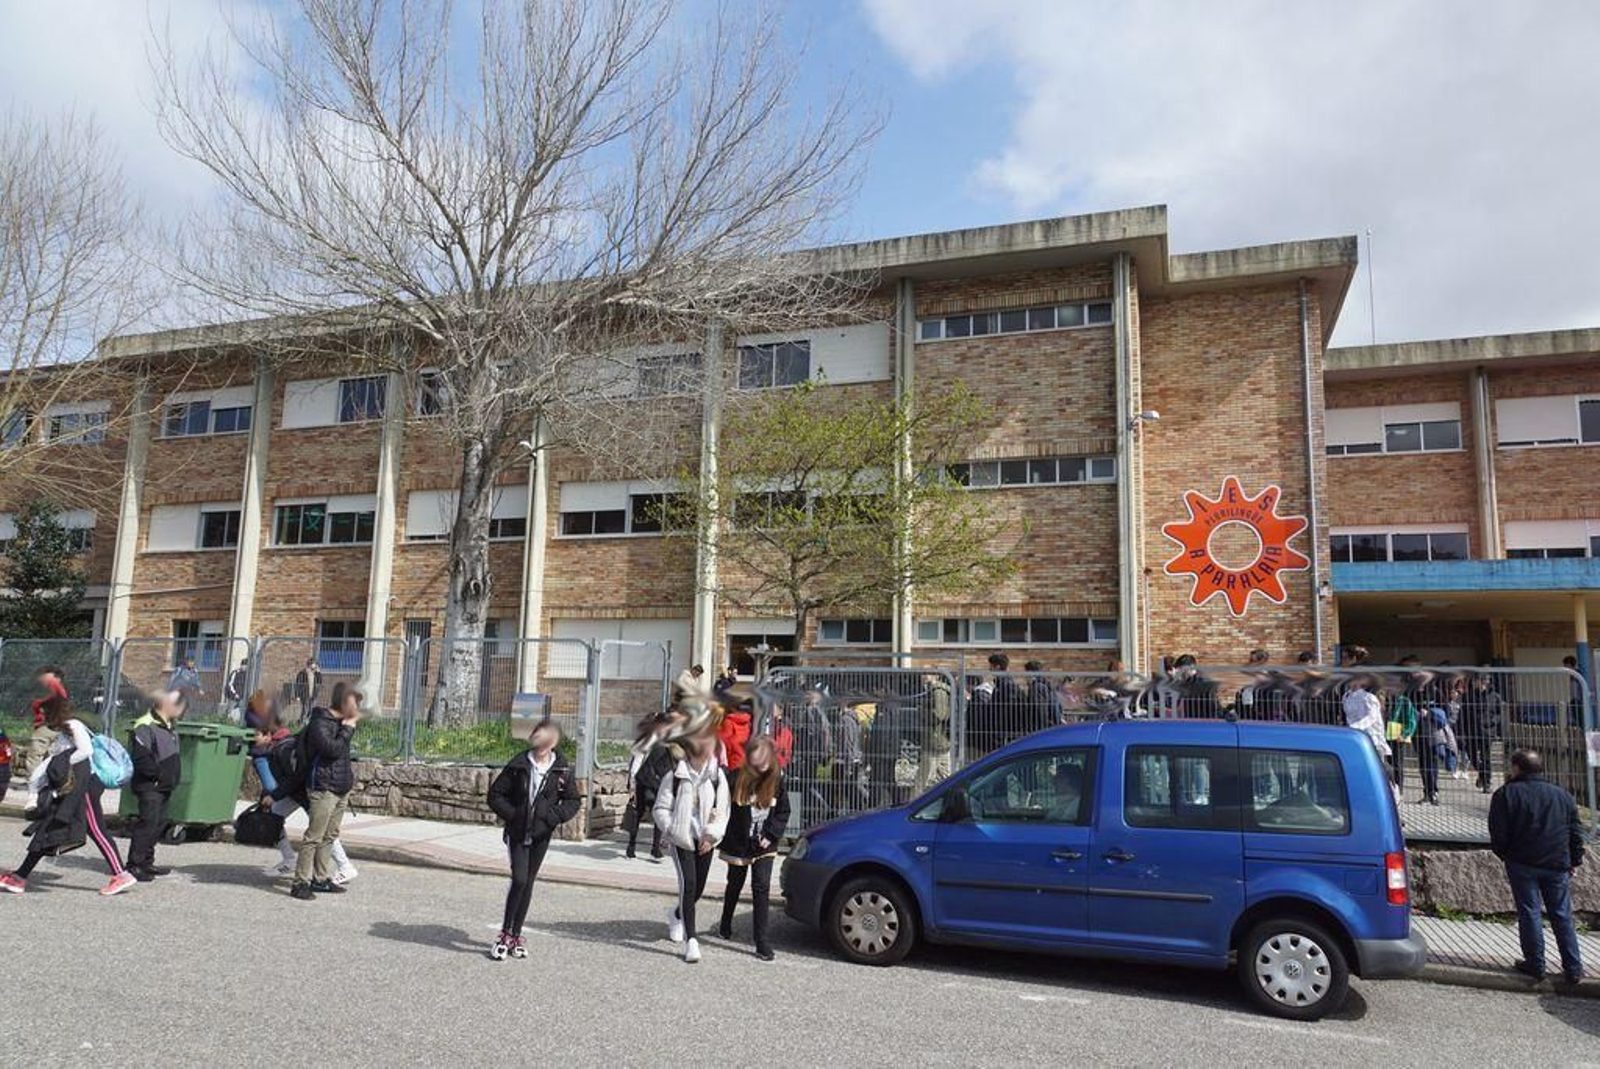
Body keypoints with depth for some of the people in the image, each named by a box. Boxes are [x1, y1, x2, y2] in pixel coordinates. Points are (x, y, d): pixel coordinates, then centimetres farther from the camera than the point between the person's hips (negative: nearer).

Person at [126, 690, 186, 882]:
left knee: (159, 823, 14)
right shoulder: (145, 727, -16)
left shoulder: (169, 727, 15)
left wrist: (173, 778, 11)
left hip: (165, 786, 10)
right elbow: (141, 759, -23)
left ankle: (146, 862, 24)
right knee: (148, 822, -11)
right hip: (150, 786, -10)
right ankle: (134, 865, -5)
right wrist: (159, 774, -18)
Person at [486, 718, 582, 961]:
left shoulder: (562, 769, -5)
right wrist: (512, 814, -12)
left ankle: (516, 934, 23)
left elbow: (573, 800, 4)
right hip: (517, 832, -2)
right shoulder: (519, 765, -8)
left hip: (541, 835, 2)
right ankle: (505, 933, 3)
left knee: (528, 882, 10)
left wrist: (555, 816, -11)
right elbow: (495, 794, -1)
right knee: (519, 879, -13)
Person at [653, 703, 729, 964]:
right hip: (681, 838, -3)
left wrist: (712, 834, -8)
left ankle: (677, 914, 44)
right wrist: (673, 829, -13)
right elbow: (660, 809, -2)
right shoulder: (675, 776, -7)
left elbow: (723, 811, 2)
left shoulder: (717, 776, -2)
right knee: (688, 884, -15)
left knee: (698, 888, 12)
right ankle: (690, 940, -9)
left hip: (705, 841, 3)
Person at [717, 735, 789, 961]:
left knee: (761, 888, -6)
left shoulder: (777, 779, -9)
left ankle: (761, 941, 0)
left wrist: (771, 835, -8)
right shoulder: (737, 779, -17)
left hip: (764, 847, 1)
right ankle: (725, 926, 42)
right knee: (735, 885, 18)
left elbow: (783, 812, 2)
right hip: (738, 845, 0)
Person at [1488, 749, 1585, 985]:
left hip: (1522, 864, -3)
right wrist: (1574, 861, 20)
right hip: (1557, 865, 3)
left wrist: (1505, 855, 10)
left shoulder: (1506, 795, -5)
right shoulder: (1562, 795, 8)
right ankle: (1573, 968, 10)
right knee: (1562, 915, 9)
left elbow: (1498, 835, -7)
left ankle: (1535, 965, 8)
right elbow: (1576, 833, 10)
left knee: (1529, 913, 4)